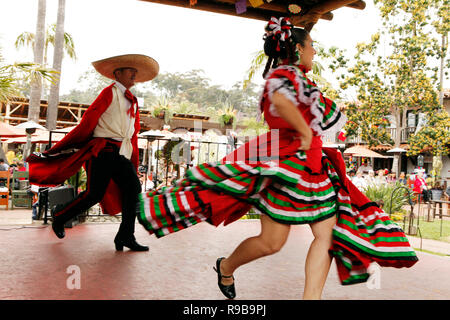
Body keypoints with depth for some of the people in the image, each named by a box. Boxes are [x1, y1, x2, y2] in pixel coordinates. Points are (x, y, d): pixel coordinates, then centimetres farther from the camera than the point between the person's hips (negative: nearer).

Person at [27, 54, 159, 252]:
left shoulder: (133, 102, 21)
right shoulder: (110, 92, 0)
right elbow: (88, 121, -4)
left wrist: (134, 165, 20)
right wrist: (60, 147, -4)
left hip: (122, 154, 7)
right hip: (103, 150, -7)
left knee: (133, 188, -8)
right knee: (95, 193, -8)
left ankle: (126, 236, -4)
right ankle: (59, 215, 17)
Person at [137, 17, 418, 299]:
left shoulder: (298, 78, 20)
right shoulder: (285, 73, -11)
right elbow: (280, 99, -35)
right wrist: (306, 133, -24)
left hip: (311, 166, 10)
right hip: (286, 162, -10)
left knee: (327, 234, 0)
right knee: (271, 242, 0)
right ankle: (226, 266, 27)